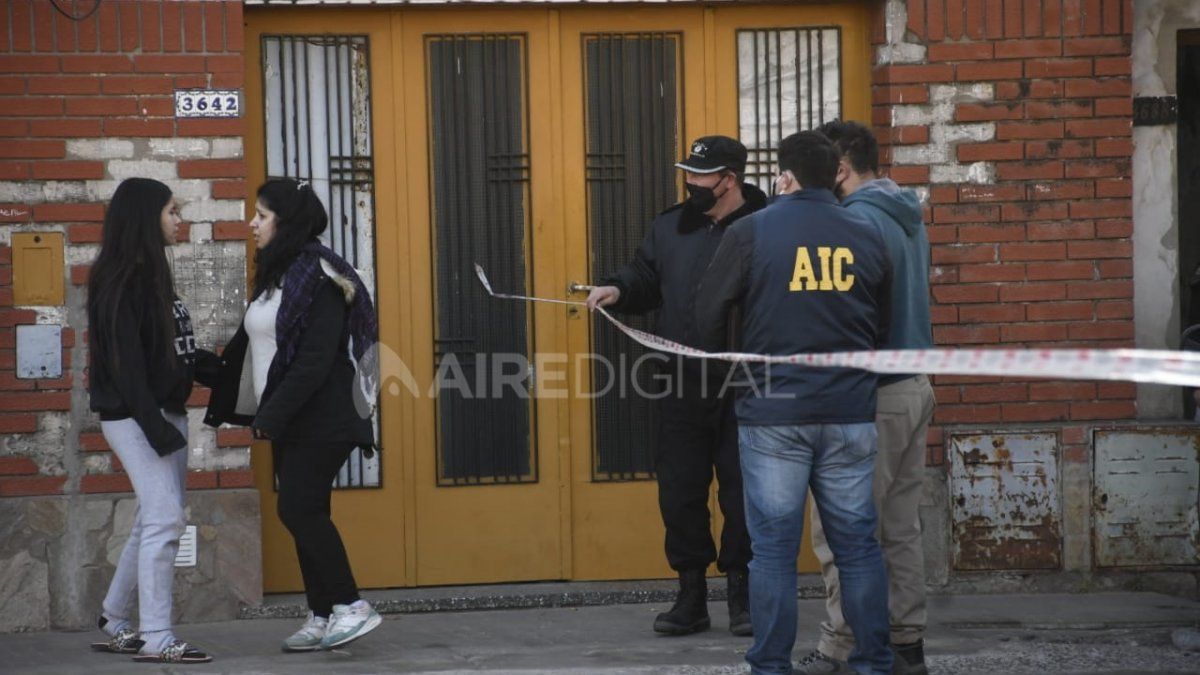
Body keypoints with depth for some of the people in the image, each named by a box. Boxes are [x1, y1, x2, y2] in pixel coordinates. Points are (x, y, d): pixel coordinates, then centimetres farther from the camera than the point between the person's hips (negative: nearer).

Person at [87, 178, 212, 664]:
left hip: (164, 412, 10)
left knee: (155, 520, 12)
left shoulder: (151, 274, 16)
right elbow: (125, 361, -19)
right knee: (165, 518, -12)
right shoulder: (122, 282, -13)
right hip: (135, 417, -10)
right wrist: (154, 425, -23)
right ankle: (155, 638, -10)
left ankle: (115, 627, 22)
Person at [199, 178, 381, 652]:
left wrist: (274, 414, -20)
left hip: (320, 419, -9)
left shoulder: (318, 278, -14)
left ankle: (351, 607, -6)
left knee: (299, 509, -12)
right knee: (304, 513, 8)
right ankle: (322, 617, 11)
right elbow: (252, 348, 19)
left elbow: (315, 360, -20)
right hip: (290, 421, 9)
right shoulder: (275, 276, 15)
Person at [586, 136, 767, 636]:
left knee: (743, 492, 4)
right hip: (682, 388, 5)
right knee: (679, 491, 7)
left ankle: (741, 594, 16)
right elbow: (645, 278, 20)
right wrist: (618, 289, 0)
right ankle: (691, 596, 18)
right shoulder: (670, 228, 12)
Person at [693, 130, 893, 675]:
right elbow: (882, 325, 12)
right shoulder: (866, 238, 5)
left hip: (773, 412, -3)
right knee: (857, 543, 9)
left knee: (773, 546, 2)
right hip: (851, 412, 3)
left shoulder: (751, 232, -4)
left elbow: (709, 310, 0)